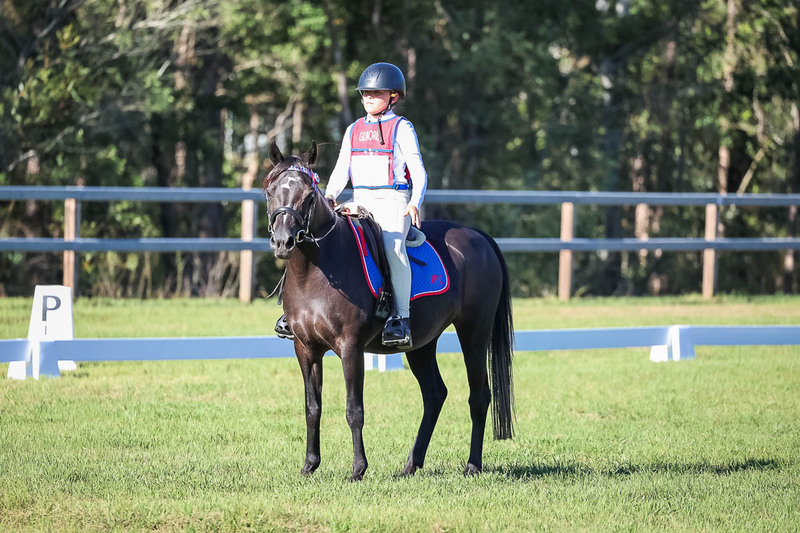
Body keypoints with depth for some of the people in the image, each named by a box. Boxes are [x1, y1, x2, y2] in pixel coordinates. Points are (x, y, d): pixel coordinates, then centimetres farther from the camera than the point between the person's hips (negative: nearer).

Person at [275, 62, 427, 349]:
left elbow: (418, 171, -3)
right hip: (360, 202, 6)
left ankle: (401, 318, -32)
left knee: (393, 246, -31)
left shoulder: (401, 128, 1)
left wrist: (415, 203, -19)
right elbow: (341, 169, 17)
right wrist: (329, 196, -1)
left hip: (394, 202, -6)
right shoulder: (353, 130, 16)